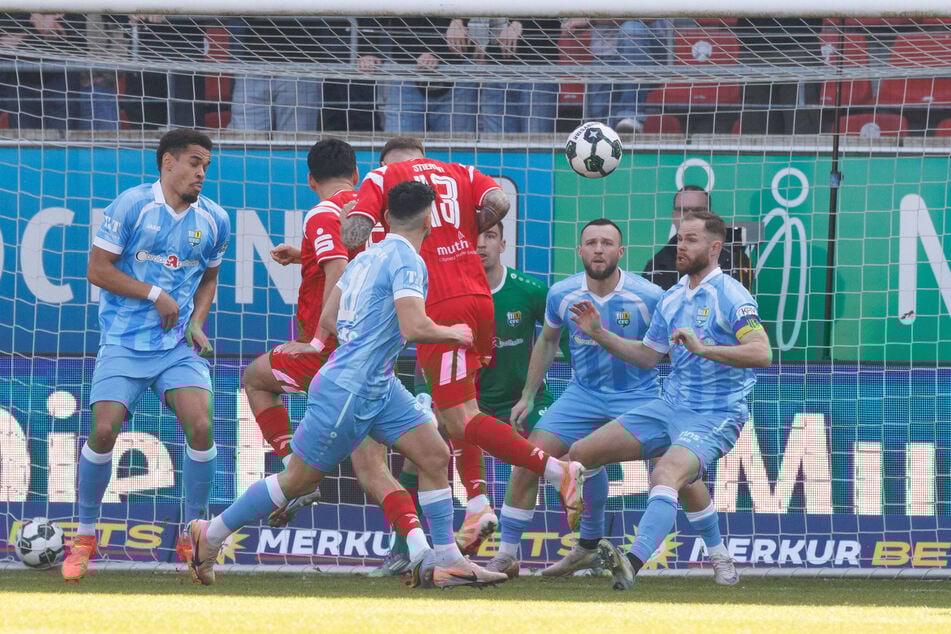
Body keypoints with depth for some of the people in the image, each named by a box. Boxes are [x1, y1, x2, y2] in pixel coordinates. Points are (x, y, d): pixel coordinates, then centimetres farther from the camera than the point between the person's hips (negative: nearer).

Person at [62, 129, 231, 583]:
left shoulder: (213, 220, 4)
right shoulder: (131, 205, -8)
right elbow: (98, 269, -6)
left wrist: (197, 323, 3)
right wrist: (156, 295, -13)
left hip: (179, 345, 2)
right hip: (124, 341, -2)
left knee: (200, 427, -17)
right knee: (103, 430, -14)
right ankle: (84, 537, 8)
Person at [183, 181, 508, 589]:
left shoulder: (368, 256, 9)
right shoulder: (407, 261, -17)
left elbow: (328, 319, 15)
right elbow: (414, 328, -28)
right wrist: (454, 334, -11)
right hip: (348, 391, -9)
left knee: (435, 456, 3)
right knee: (300, 480, 3)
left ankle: (444, 560, 4)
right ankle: (210, 535, 17)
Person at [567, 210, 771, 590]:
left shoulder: (729, 296, -11)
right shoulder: (671, 298, 14)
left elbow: (761, 353, -24)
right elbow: (647, 356, 25)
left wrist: (703, 348, -33)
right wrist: (599, 335, 14)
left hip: (714, 416, -8)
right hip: (669, 405, 8)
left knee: (666, 474, -36)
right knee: (580, 454, 2)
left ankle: (632, 563, -52)